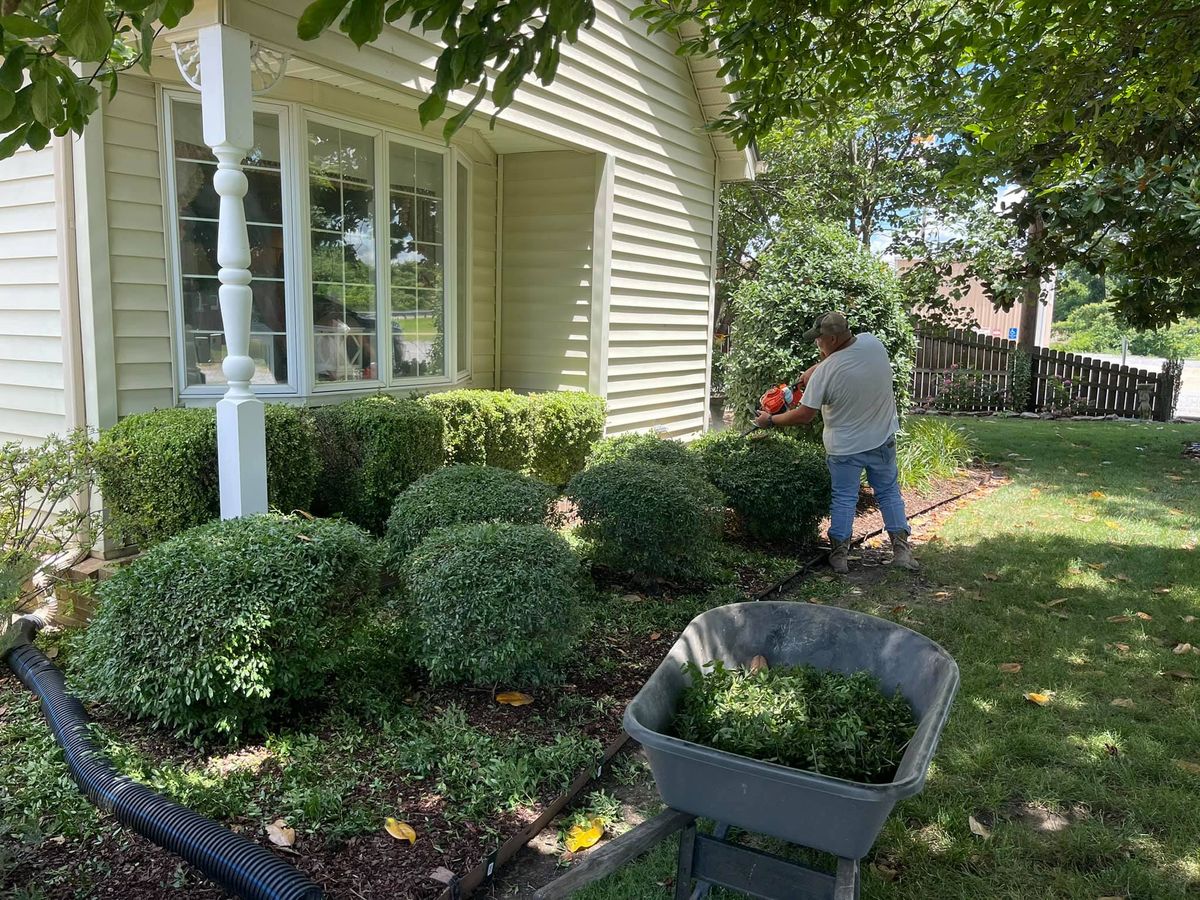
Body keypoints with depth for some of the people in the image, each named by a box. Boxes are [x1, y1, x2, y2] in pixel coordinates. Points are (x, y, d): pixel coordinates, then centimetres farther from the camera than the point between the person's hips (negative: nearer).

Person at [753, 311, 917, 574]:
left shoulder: (825, 372, -23)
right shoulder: (873, 343, -10)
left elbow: (804, 415, -17)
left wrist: (771, 420, -3)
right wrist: (815, 369, 5)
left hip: (844, 446, -4)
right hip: (883, 439, 4)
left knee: (844, 499, 10)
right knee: (889, 493, 16)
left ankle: (840, 554, 17)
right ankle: (901, 549, 18)